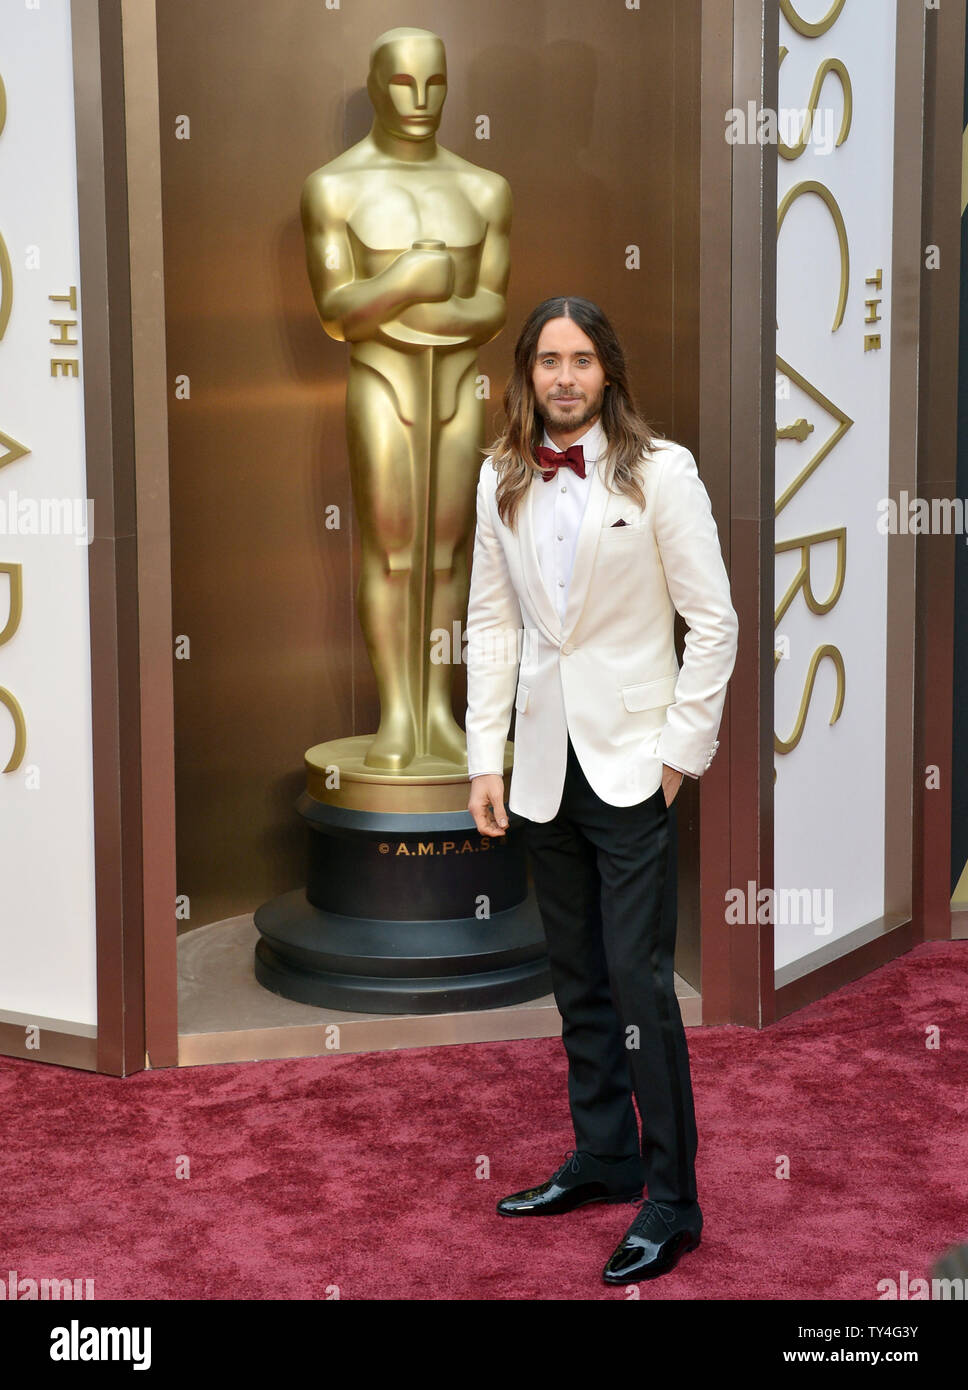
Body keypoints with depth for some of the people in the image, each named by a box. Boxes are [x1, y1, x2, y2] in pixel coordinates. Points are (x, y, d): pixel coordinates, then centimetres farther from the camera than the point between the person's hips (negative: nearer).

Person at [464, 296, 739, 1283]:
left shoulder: (660, 470, -6)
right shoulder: (502, 481, 7)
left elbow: (714, 621, -6)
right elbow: (492, 623, 7)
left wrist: (682, 749, -9)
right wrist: (486, 758, 2)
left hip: (631, 761, -5)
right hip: (546, 765, 5)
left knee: (639, 981, -6)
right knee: (577, 981, 14)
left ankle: (672, 1201, 4)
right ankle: (603, 1158, 28)